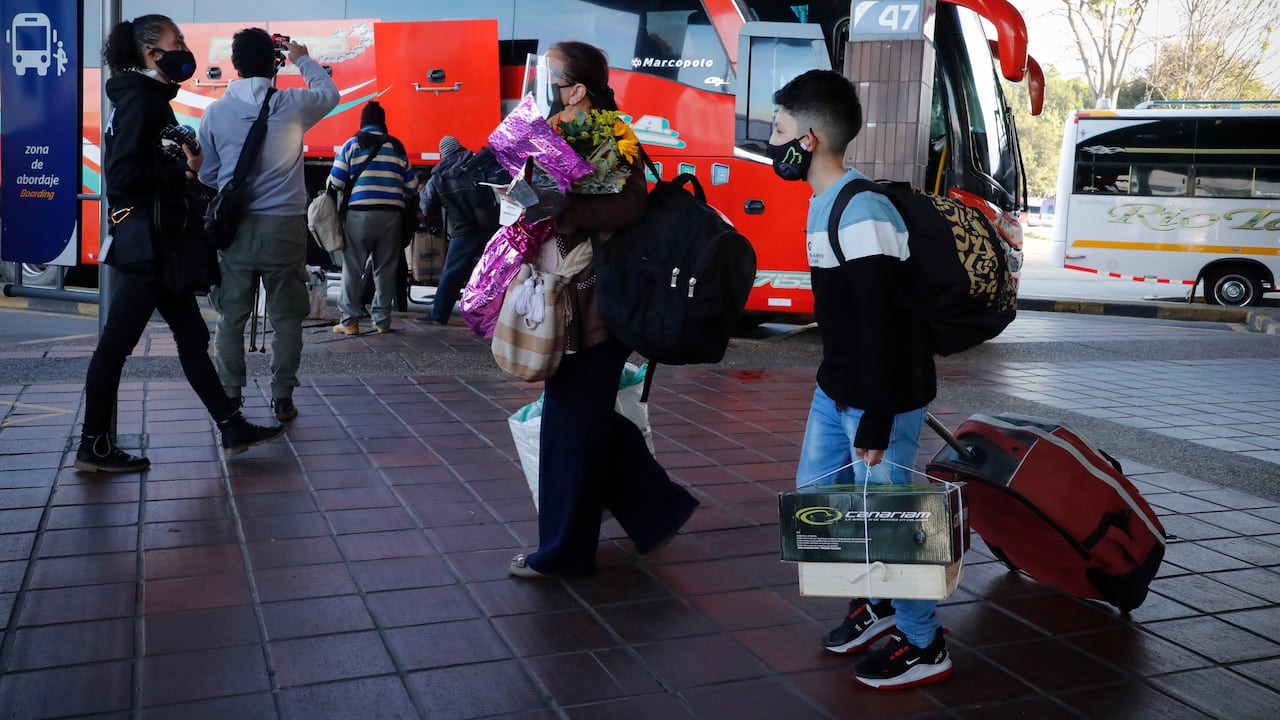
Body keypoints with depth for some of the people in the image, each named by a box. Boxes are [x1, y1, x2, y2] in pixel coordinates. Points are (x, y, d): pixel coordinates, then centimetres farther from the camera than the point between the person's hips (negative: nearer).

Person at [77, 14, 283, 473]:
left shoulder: (149, 98, 17)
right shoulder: (140, 100, -13)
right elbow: (125, 176, -21)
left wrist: (186, 164, 8)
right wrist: (185, 172, -16)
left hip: (157, 245, 10)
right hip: (145, 246, -10)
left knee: (192, 336, 11)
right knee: (116, 344, -1)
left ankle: (232, 428, 16)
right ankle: (94, 447, 8)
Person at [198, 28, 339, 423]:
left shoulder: (216, 111, 0)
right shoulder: (292, 104, -3)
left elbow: (206, 174, 11)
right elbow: (330, 92, 20)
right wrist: (303, 59, 33)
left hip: (236, 226, 1)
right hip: (284, 225, -1)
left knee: (231, 317, 10)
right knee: (286, 316, 7)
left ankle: (230, 399, 15)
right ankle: (282, 398, 9)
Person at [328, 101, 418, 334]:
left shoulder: (352, 145, 2)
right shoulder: (398, 148, 10)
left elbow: (335, 183, -1)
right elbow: (412, 187, 11)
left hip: (360, 213, -2)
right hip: (391, 215, 2)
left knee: (353, 268, 2)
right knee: (385, 268, 8)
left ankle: (349, 320, 1)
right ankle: (382, 320, 10)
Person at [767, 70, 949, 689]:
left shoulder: (862, 213, -22)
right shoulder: (822, 203, 9)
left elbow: (880, 325, -25)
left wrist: (876, 422, -23)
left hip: (880, 398, -10)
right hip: (835, 390, 10)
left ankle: (924, 647, 19)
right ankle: (875, 601, 36)